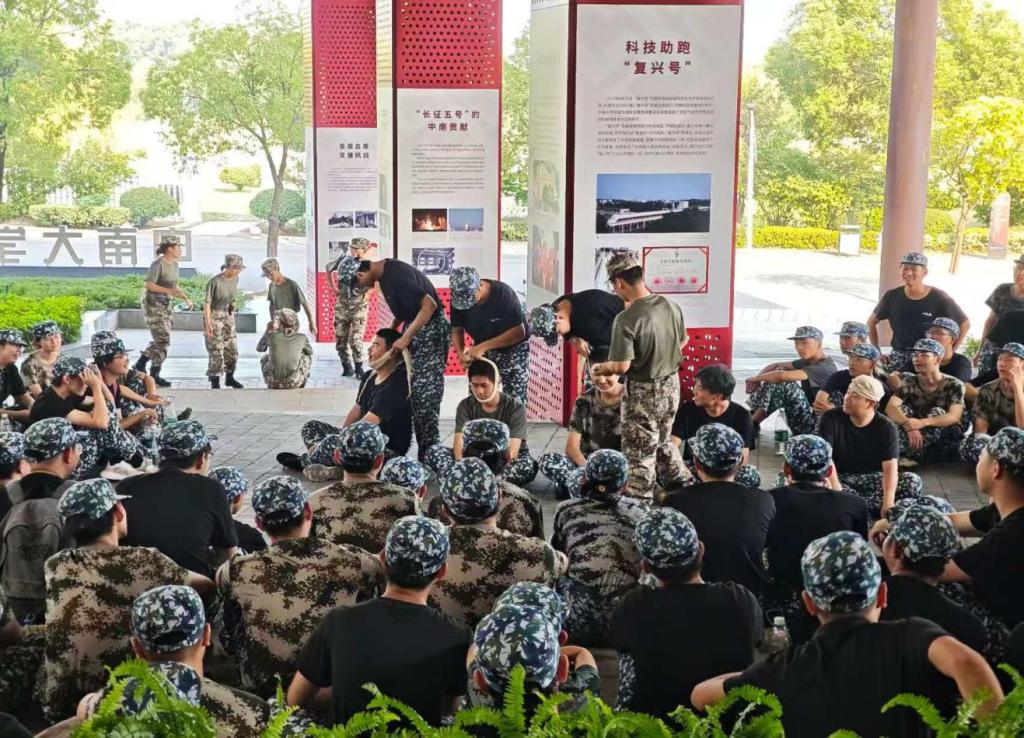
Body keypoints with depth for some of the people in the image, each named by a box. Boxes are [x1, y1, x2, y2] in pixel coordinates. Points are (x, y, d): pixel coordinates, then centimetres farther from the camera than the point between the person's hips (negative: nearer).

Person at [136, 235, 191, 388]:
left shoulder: (174, 264, 8)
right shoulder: (157, 264, -17)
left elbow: (175, 286, 15)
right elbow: (149, 285, -22)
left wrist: (185, 299, 0)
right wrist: (169, 290, -28)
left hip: (165, 304, 9)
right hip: (152, 304, -9)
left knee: (162, 340, 10)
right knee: (163, 339, -10)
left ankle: (140, 365, 22)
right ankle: (155, 375, 0)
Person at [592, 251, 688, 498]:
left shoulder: (626, 319, -24)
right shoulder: (671, 306, -4)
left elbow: (621, 366, -24)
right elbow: (682, 342, 12)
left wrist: (601, 369, -4)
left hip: (643, 393, -7)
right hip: (671, 385, 7)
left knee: (640, 454, 6)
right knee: (663, 442, 26)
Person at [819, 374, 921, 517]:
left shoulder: (886, 427, -9)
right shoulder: (832, 418, -10)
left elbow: (890, 467, -21)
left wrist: (888, 502, -38)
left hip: (873, 479, 1)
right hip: (841, 479, -1)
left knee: (913, 481, -25)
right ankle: (875, 508, -31)